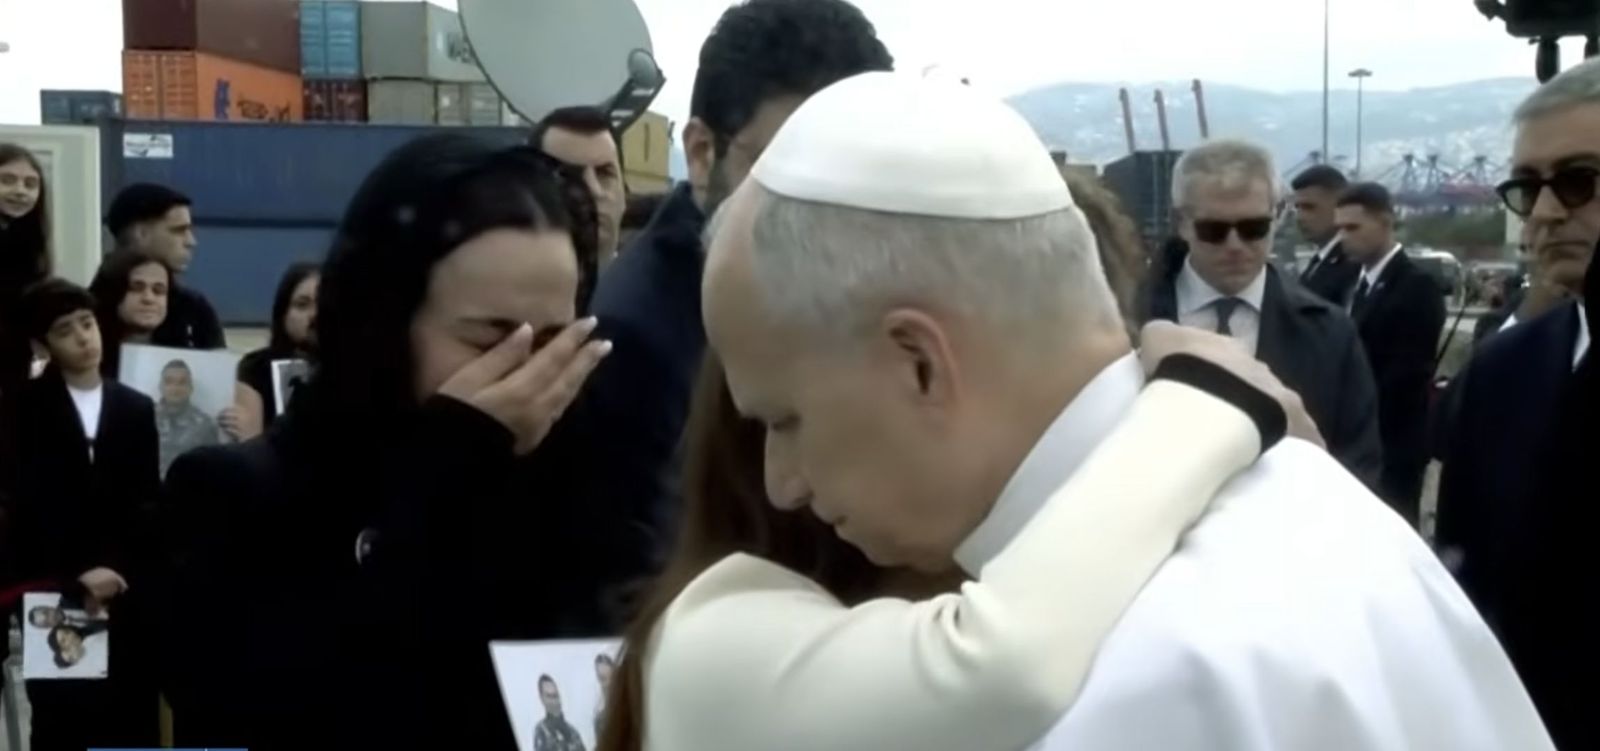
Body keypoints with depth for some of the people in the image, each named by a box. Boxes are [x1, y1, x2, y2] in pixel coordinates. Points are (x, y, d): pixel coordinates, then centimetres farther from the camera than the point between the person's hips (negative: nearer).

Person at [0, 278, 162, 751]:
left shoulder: (136, 408, 10)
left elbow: (144, 504, 4)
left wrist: (119, 571, -12)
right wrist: (75, 576, -16)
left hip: (125, 594, 2)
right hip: (51, 593, -2)